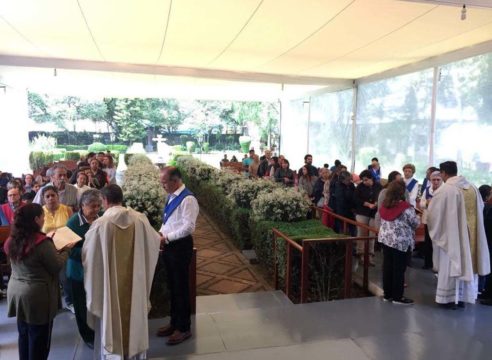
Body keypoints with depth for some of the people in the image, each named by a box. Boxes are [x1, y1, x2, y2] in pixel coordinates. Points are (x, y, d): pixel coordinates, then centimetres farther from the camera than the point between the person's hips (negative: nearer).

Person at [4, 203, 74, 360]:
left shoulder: (12, 241, -1)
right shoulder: (42, 243, -24)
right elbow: (57, 266, -14)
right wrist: (65, 250, 0)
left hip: (16, 292, 7)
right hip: (37, 296, -7)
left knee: (24, 335, 22)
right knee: (39, 338, 11)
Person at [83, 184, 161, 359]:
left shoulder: (100, 224, -18)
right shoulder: (140, 219, -10)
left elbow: (87, 254, -6)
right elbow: (154, 242, 5)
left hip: (111, 284, -3)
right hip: (135, 282, 3)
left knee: (112, 319, 14)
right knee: (134, 317, 20)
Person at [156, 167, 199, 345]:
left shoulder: (187, 199, -20)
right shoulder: (171, 197, 8)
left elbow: (188, 227, -24)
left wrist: (166, 238, -19)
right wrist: (161, 233, 1)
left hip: (181, 246, -9)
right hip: (169, 246, 9)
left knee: (181, 288, 4)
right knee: (172, 286, 20)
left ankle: (184, 328, 21)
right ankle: (174, 322, 36)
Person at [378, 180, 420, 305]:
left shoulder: (384, 205, 2)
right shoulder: (406, 207, -17)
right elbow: (415, 223, -9)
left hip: (385, 239, 6)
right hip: (401, 241, -6)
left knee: (387, 266, 12)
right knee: (399, 268, 4)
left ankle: (387, 294, 21)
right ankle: (397, 297, 12)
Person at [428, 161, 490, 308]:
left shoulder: (443, 190, -18)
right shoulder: (473, 188, 1)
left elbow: (432, 214, -13)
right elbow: (480, 208, 14)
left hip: (450, 234, -5)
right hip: (469, 234, 6)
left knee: (450, 265, 7)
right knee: (466, 262, 16)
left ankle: (449, 298, 16)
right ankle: (462, 297, 26)